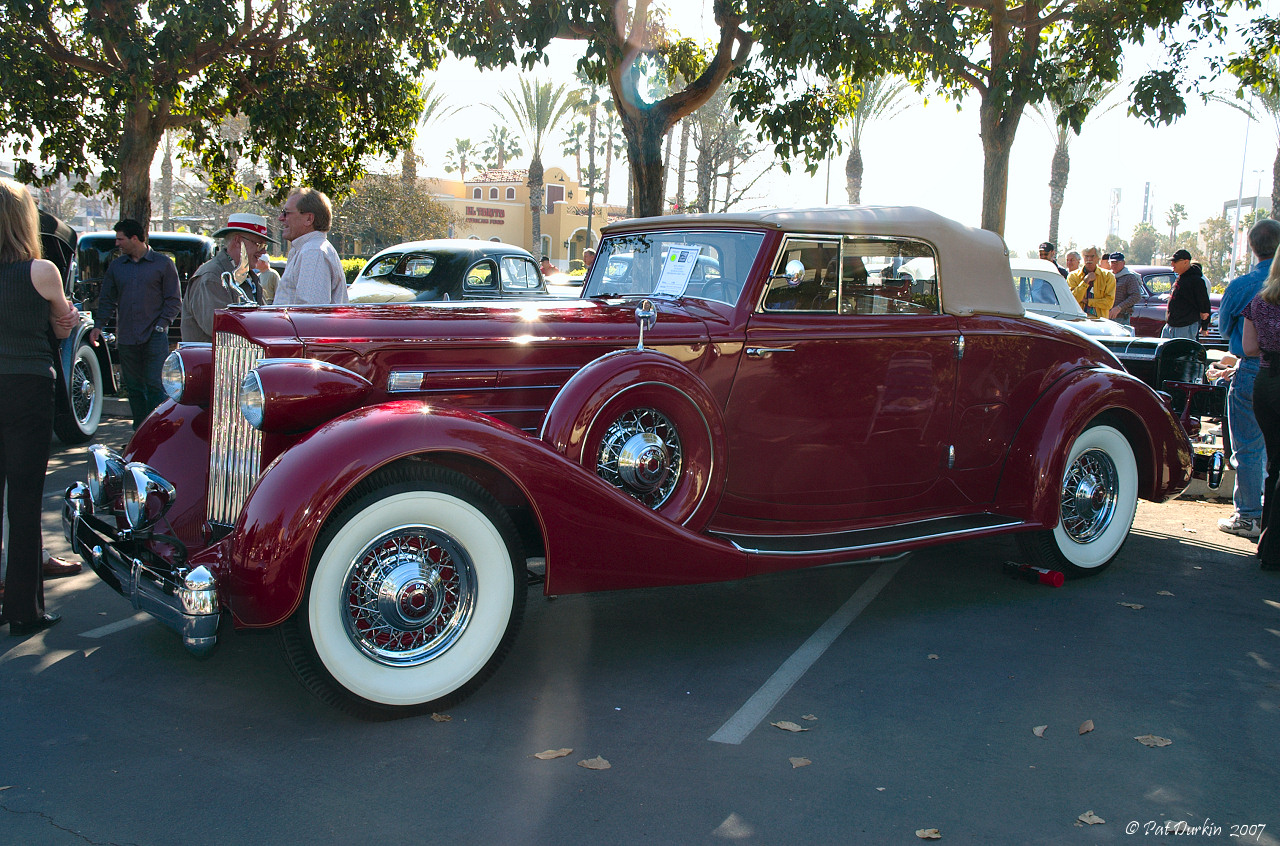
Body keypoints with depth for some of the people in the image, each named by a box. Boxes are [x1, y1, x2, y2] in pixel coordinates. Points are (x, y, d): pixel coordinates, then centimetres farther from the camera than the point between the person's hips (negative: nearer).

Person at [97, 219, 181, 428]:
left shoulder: (163, 264, 3)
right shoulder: (115, 266, 15)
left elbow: (174, 300, 3)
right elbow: (107, 299, 18)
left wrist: (161, 325, -9)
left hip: (154, 338, -4)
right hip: (126, 339, 4)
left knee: (155, 387, -10)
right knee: (134, 388, 7)